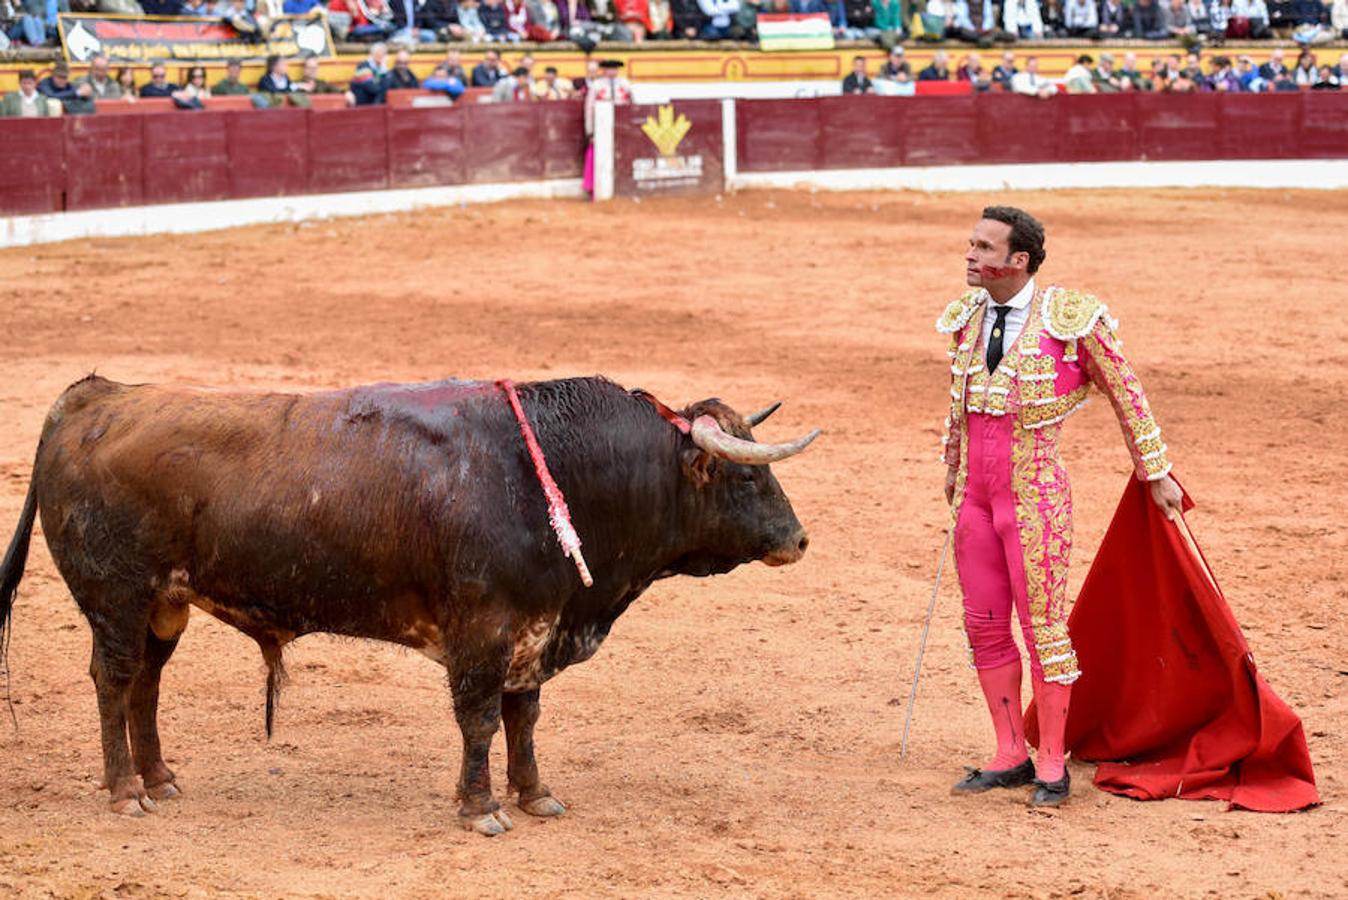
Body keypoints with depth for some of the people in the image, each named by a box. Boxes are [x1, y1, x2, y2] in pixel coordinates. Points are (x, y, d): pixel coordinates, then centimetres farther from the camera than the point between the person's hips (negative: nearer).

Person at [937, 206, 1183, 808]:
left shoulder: (1070, 320, -12)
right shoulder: (966, 319, 6)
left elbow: (1126, 394, -1)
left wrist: (1155, 474, 5)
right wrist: (952, 470, 28)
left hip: (1035, 495, -6)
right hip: (974, 496, 6)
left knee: (1043, 624, -2)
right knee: (984, 625, 8)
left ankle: (1052, 766, 8)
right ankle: (1010, 758, 19)